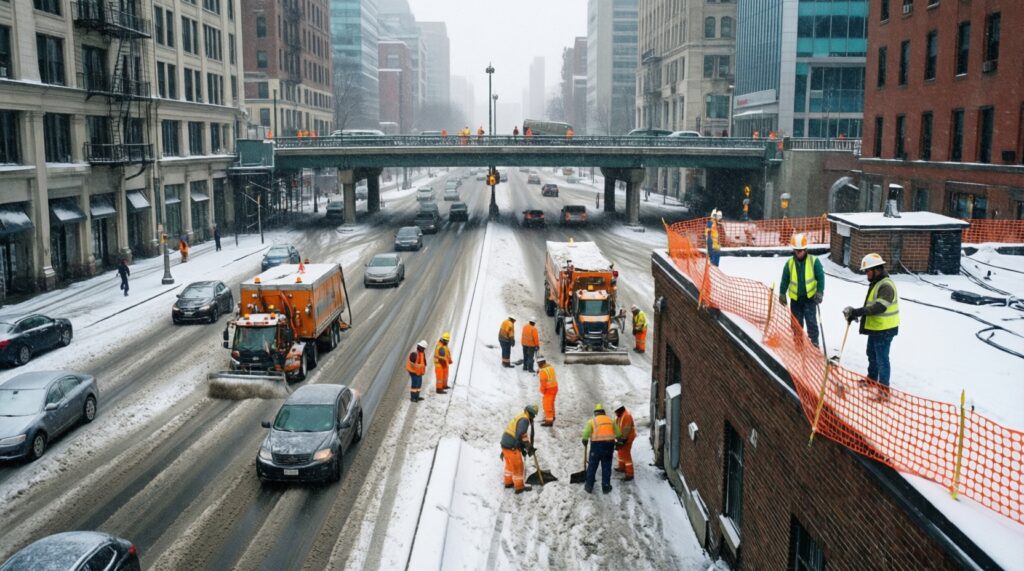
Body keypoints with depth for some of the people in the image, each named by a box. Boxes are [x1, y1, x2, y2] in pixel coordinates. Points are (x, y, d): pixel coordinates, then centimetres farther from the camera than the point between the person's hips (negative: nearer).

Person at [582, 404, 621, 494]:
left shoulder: (592, 421, -2)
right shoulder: (610, 420, 10)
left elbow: (585, 434, -9)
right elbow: (618, 434, 13)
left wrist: (585, 441, 9)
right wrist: (618, 439, 33)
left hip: (597, 445, -3)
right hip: (609, 445, 3)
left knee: (592, 466, 9)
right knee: (606, 467, 12)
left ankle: (589, 486, 14)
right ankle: (606, 487, 16)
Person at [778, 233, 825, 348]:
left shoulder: (814, 261, -7)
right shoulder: (789, 263, -1)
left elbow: (820, 277, -6)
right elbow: (785, 280, 6)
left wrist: (819, 293, -14)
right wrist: (782, 295, 6)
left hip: (810, 298, -3)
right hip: (795, 299, 3)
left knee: (811, 322, -6)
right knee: (797, 323, 11)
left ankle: (814, 344, 4)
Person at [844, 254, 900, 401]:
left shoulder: (886, 285, -22)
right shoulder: (876, 283, 12)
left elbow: (878, 307, -32)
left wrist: (856, 312, -34)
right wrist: (855, 313, 4)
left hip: (884, 330, -11)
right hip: (875, 328, 11)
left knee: (881, 359, -5)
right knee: (872, 354, 24)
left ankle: (884, 390, 1)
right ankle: (872, 379, 42)